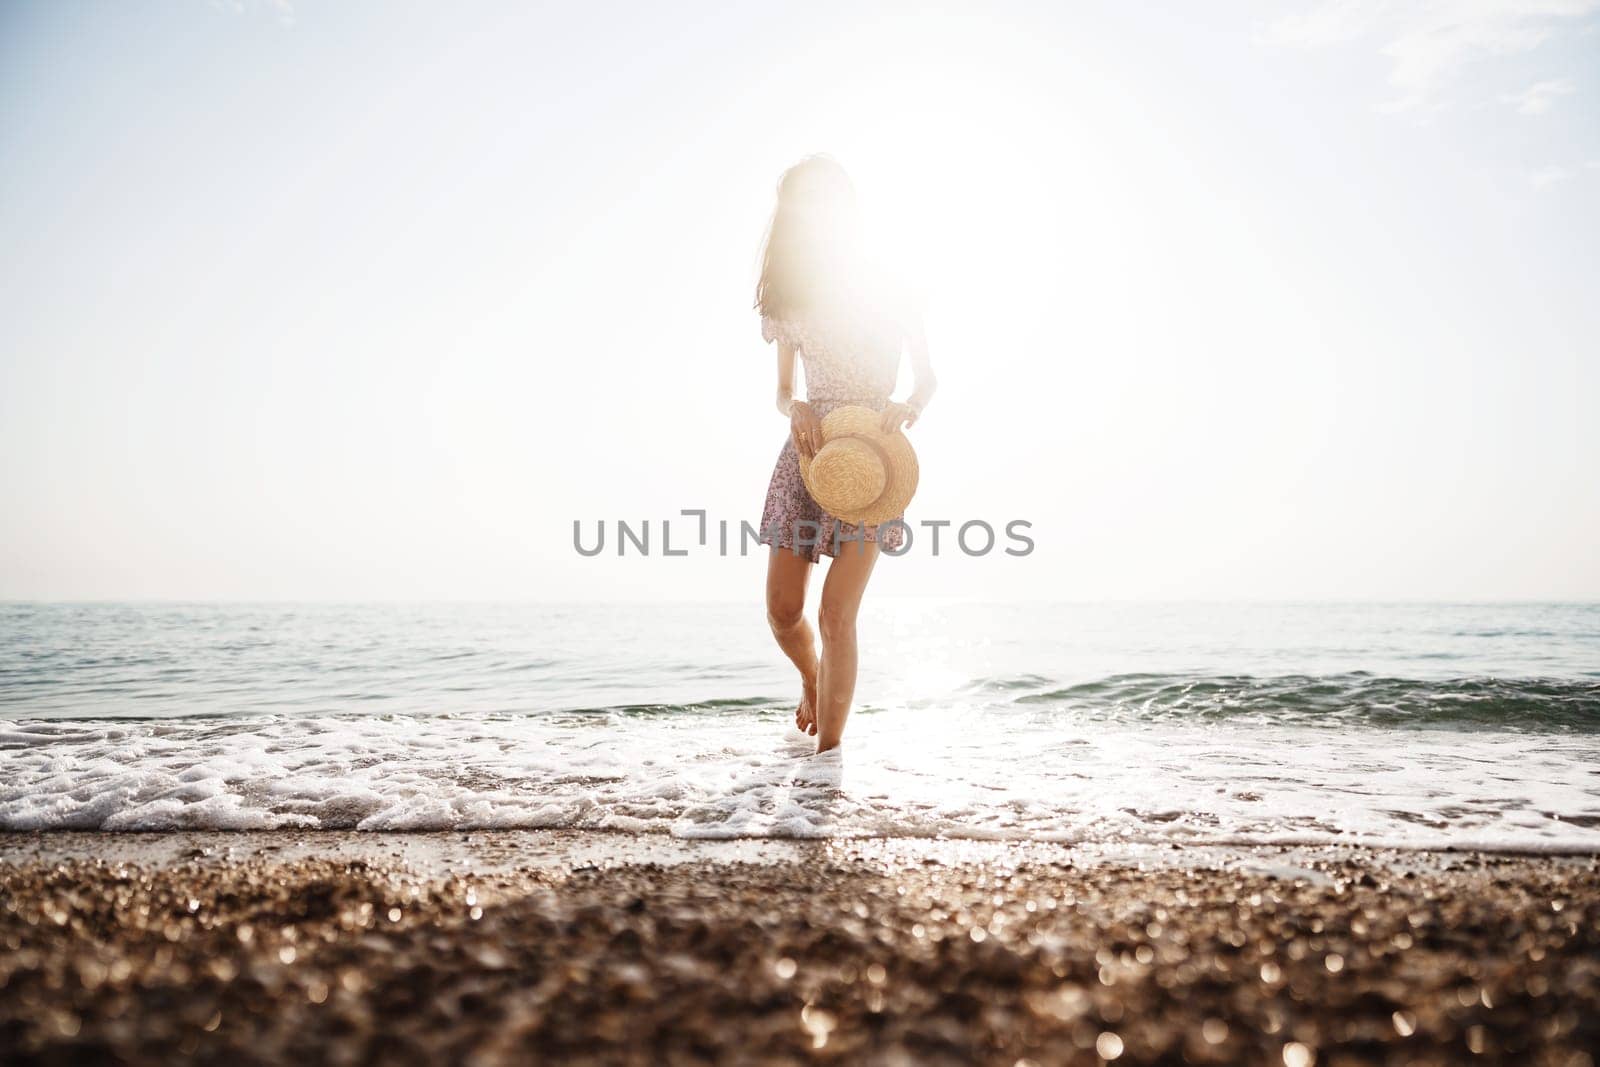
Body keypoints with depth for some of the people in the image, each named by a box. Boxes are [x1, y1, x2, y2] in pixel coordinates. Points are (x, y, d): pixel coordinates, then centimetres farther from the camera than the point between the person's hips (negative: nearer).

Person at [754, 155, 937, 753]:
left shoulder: (888, 291, 2)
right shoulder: (790, 297, 11)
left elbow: (926, 378, 5)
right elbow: (783, 393, 12)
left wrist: (908, 407, -17)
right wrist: (796, 409, -11)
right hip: (808, 450, 4)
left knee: (837, 611, -12)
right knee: (782, 610, 2)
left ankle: (828, 752, -2)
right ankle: (813, 680, 36)